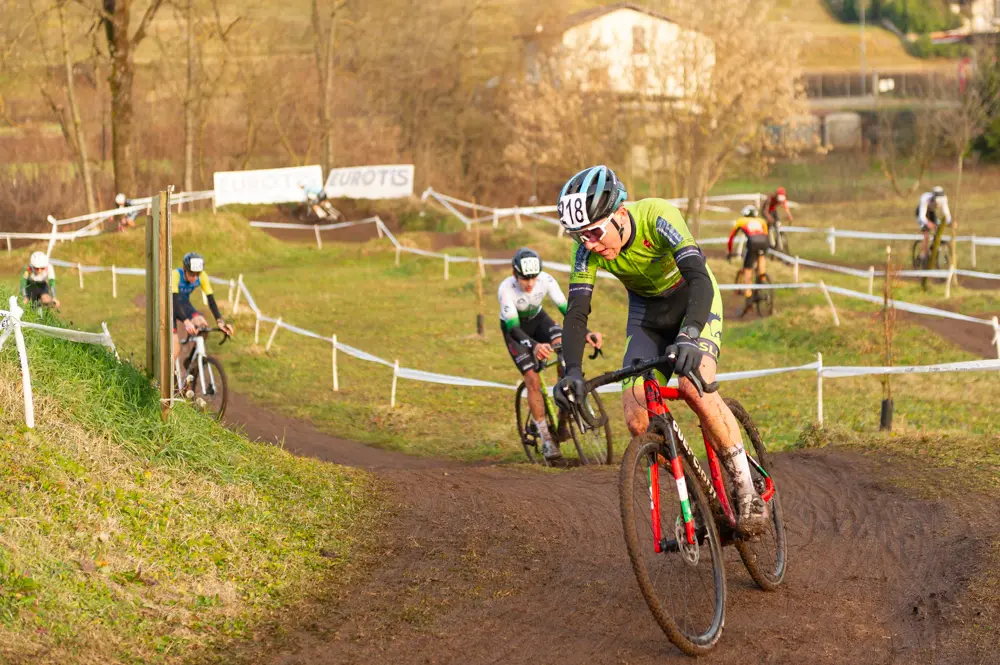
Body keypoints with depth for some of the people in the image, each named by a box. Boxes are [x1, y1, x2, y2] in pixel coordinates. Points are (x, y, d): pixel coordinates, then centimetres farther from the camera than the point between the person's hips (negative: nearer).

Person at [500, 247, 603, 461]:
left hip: (537, 318, 3)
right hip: (515, 328, -3)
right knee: (532, 379, -16)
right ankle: (546, 440, -9)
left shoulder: (546, 280, -27)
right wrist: (534, 346, -58)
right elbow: (514, 327, -40)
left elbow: (566, 308, -29)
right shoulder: (506, 289, -34)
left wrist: (585, 333, -46)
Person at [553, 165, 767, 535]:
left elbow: (700, 279, -45)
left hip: (693, 301, -4)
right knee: (637, 422, -12)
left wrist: (688, 337, -61)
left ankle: (747, 492, -16)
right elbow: (577, 312, -25)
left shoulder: (657, 216, -35)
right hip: (646, 313, 4)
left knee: (695, 389, -30)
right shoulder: (587, 248, -23)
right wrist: (572, 371, -42)